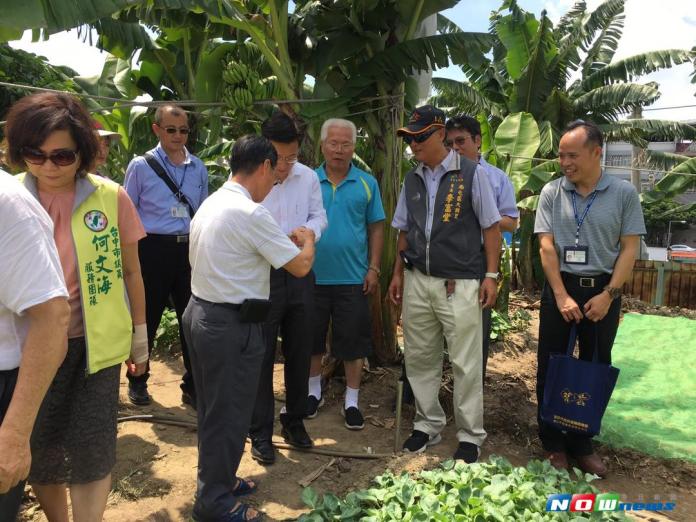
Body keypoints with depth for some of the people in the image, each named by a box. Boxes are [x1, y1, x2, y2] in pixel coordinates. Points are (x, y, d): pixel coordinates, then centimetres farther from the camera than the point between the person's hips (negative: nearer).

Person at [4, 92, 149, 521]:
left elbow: (130, 271, 2)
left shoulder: (111, 197, -8)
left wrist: (140, 336, 6)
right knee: (40, 453, 14)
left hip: (95, 342, -2)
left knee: (92, 450, 2)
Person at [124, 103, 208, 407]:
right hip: (153, 249, -3)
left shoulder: (199, 168, 9)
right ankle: (137, 381, 31)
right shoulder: (141, 166, -1)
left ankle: (193, 387, 20)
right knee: (147, 319, 9)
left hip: (189, 249, 3)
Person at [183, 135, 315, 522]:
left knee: (213, 408, 22)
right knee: (230, 413, 6)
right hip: (232, 325, -9)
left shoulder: (210, 204, 9)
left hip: (200, 313, 10)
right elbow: (300, 266, -16)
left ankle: (216, 479, 40)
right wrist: (307, 240, 6)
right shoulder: (251, 214, -20)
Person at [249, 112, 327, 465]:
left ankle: (294, 420, 34)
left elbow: (319, 215, 11)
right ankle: (260, 433, 21)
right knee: (261, 357, 5)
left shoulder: (308, 176, 2)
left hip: (300, 275, 4)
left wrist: (310, 230, -12)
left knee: (299, 353, 15)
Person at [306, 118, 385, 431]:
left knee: (353, 341, 6)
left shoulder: (367, 183, 1)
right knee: (312, 337, 14)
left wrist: (374, 269, -3)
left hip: (353, 278, -1)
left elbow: (376, 228, 3)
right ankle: (314, 391, 34)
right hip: (312, 276, 1)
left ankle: (351, 401, 22)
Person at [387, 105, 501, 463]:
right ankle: (428, 424, 30)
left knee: (465, 363, 2)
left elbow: (491, 227, -2)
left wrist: (490, 276, -6)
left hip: (459, 284, -5)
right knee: (419, 357, 12)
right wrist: (398, 273, 11)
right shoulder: (412, 179, 10)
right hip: (417, 282, 5)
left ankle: (470, 435, 20)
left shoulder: (471, 173, -4)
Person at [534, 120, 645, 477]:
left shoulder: (623, 194, -2)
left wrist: (608, 295, -11)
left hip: (603, 290, 0)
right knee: (551, 367, 5)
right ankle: (553, 443, 21)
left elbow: (629, 249, -3)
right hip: (560, 288, 0)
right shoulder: (551, 193, -1)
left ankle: (581, 443, 24)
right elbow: (547, 246, -5)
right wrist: (561, 295, -12)